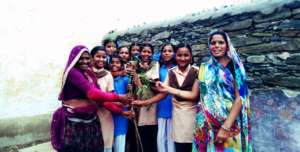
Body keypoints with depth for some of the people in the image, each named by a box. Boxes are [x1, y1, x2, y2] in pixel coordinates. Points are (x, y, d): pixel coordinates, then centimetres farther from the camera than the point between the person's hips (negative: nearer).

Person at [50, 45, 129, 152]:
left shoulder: (89, 73, 11)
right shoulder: (73, 72, -13)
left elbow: (99, 97, 6)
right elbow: (92, 94, -24)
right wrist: (118, 97, -18)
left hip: (91, 121, 7)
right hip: (75, 122, -7)